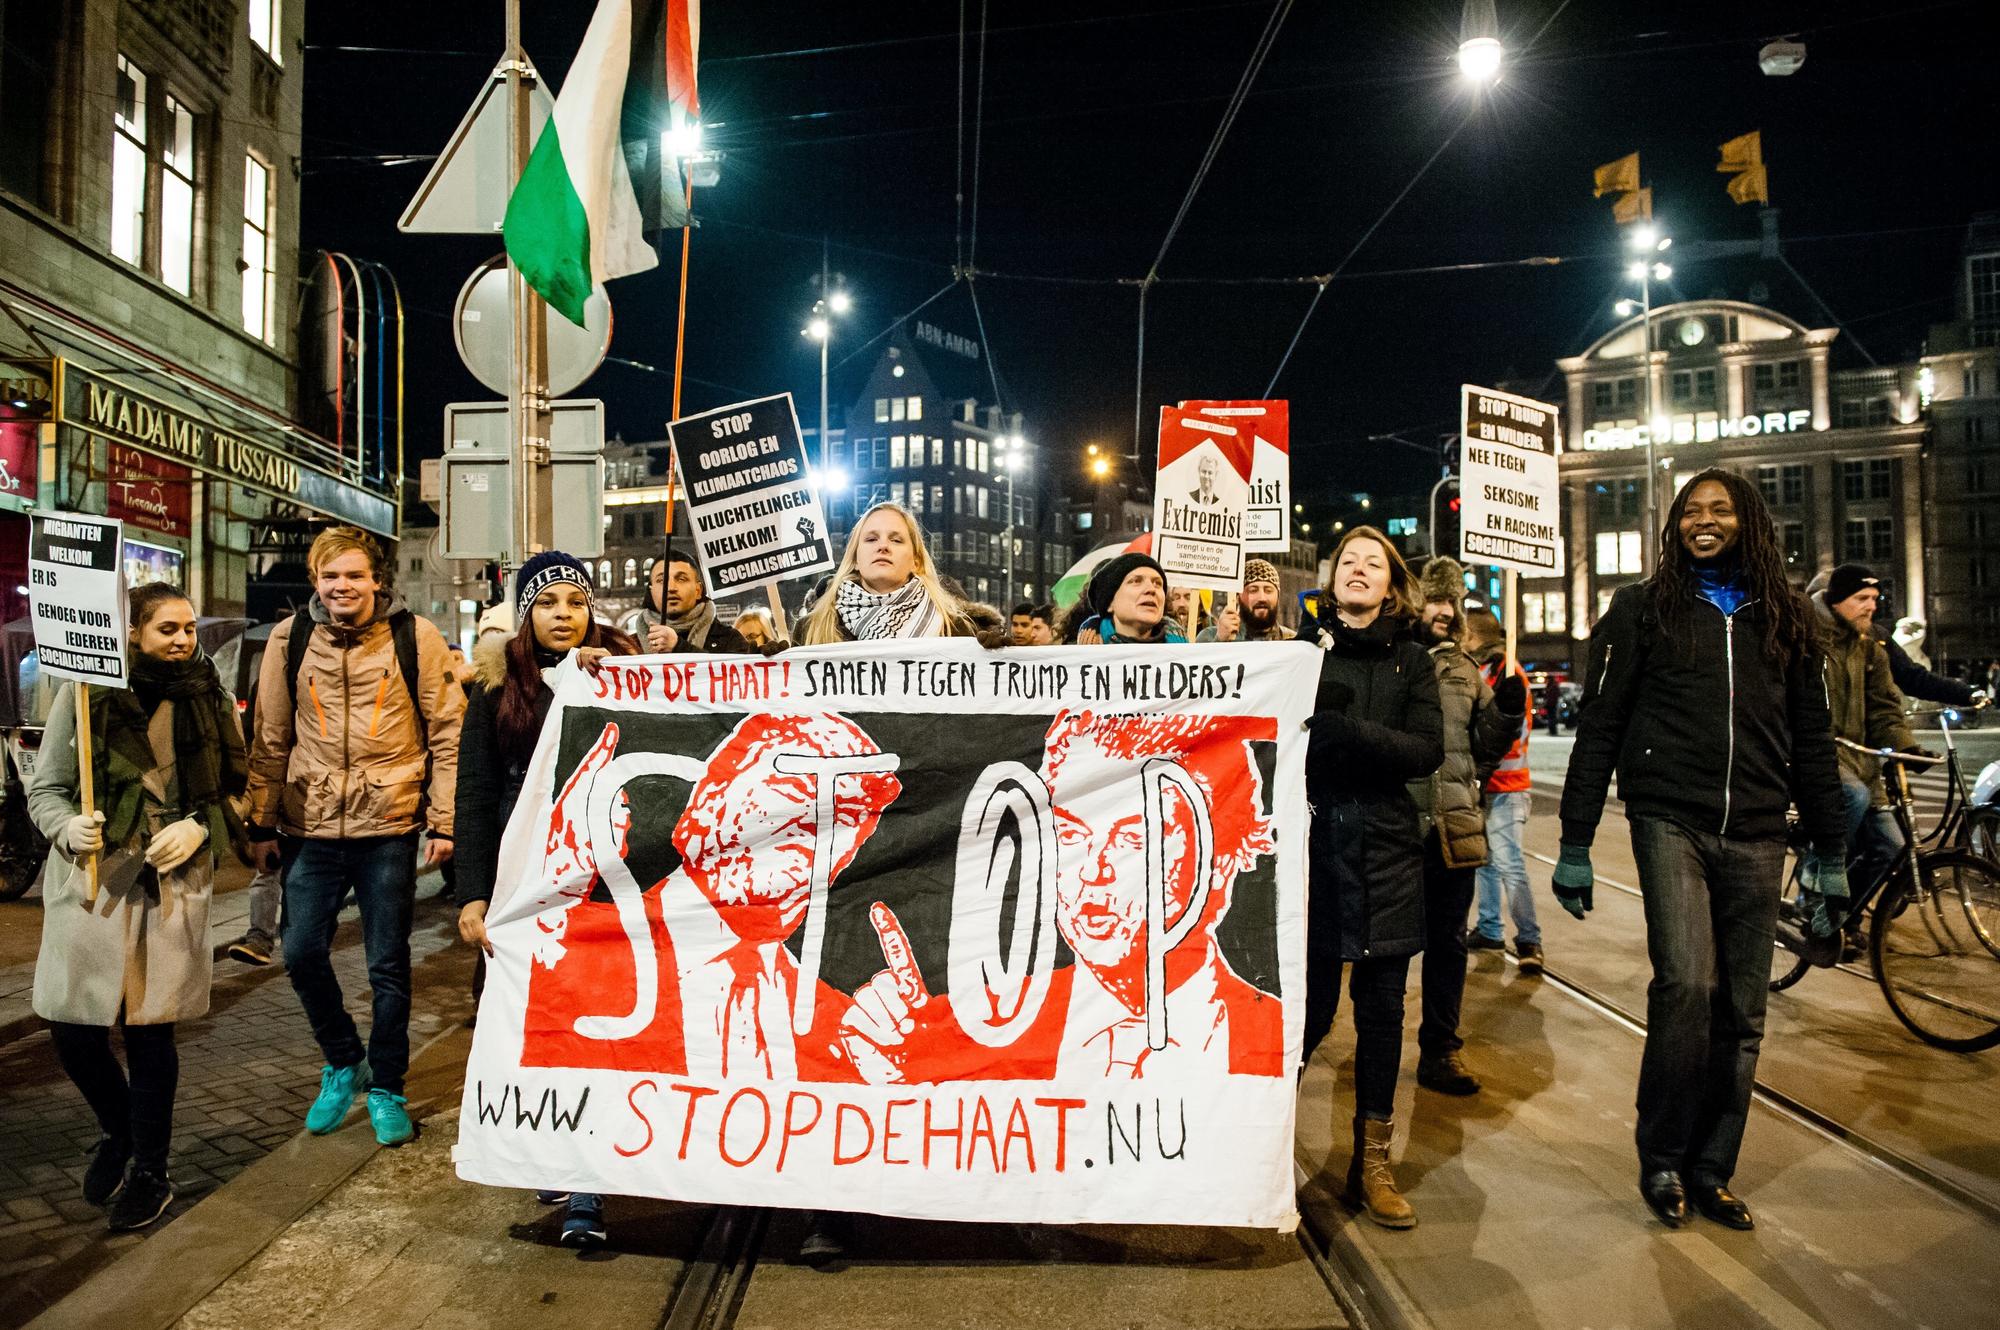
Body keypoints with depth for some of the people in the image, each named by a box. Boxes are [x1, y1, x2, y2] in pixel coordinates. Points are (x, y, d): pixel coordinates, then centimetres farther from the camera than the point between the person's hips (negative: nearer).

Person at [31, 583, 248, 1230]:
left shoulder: (208, 696, 3)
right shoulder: (86, 692, -2)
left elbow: (232, 787, 8)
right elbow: (44, 788, 3)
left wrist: (199, 827, -10)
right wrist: (68, 829, -16)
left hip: (173, 880, 0)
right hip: (90, 877, 0)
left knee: (150, 1027, 4)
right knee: (72, 1028, 3)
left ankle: (151, 1170, 23)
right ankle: (117, 1130, 34)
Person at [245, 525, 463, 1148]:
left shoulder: (415, 637, -5)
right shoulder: (289, 639, 4)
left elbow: (447, 733, -3)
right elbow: (271, 739, 10)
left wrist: (444, 821, -6)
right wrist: (262, 823, 8)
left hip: (388, 825, -3)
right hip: (309, 826, 3)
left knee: (388, 965, 7)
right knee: (302, 954, 7)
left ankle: (386, 1087, 25)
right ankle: (344, 1062, 32)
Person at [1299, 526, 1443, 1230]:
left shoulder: (1411, 662, 10)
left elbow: (1428, 749, -4)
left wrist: (1349, 733, -18)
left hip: (1386, 850, 2)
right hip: (1312, 842, -2)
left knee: (1381, 1006, 7)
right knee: (1312, 1005, -1)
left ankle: (1372, 1164, 21)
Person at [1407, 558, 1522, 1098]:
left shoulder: (1464, 670, 15)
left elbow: (1483, 747, 14)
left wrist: (1506, 712, -2)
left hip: (1454, 826, 5)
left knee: (1447, 941, 12)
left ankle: (1440, 1049, 26)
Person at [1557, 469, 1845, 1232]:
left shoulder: (1785, 620, 13)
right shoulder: (1643, 609, 4)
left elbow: (1812, 741, 16)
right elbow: (1599, 728, 1)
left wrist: (1829, 853, 12)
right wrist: (1575, 844, -3)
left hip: (1755, 838, 3)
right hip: (1671, 822, -3)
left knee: (1741, 1013, 5)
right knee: (1686, 985, -17)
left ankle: (1711, 1170, 21)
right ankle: (1661, 1159, 2)